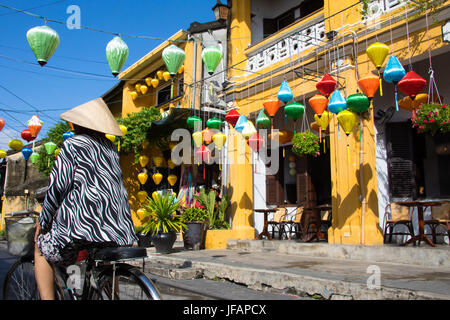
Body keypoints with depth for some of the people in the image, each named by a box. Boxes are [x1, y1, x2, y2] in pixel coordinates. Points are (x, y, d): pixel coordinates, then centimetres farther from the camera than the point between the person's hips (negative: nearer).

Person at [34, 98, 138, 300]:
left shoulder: (72, 145, -1)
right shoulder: (111, 148, 17)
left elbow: (58, 186, -6)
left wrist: (42, 221, 6)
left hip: (84, 222, -5)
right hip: (119, 227, 6)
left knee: (42, 249, 22)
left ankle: (47, 298, 12)